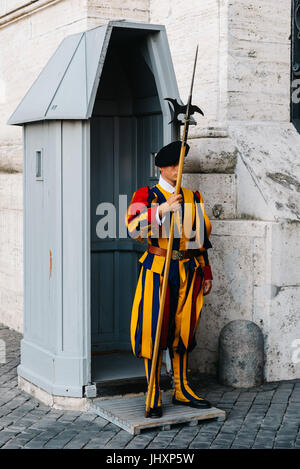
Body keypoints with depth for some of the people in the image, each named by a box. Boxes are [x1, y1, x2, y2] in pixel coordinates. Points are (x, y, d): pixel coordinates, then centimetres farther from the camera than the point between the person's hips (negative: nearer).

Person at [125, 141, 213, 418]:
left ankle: (182, 391, 22)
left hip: (187, 270, 4)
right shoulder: (146, 195, 0)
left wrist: (206, 273, 17)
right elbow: (134, 229, -17)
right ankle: (154, 398, 2)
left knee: (183, 331, 10)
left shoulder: (193, 197, 14)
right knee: (154, 330, -5)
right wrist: (161, 210, -29)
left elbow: (201, 237, 19)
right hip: (157, 269, -4)